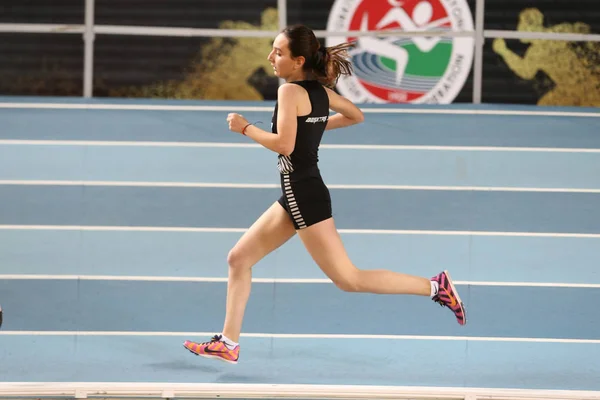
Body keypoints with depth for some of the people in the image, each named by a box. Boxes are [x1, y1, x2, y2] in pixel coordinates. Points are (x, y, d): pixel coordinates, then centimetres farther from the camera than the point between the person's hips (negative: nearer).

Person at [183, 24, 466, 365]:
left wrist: (245, 127, -13)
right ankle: (228, 343, 16)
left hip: (304, 196, -10)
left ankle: (434, 286, -4)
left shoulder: (290, 91, -16)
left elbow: (284, 144, -26)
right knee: (239, 258, 13)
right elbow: (356, 116, 23)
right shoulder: (321, 90, 8)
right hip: (296, 196, 10)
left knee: (348, 279, -5)